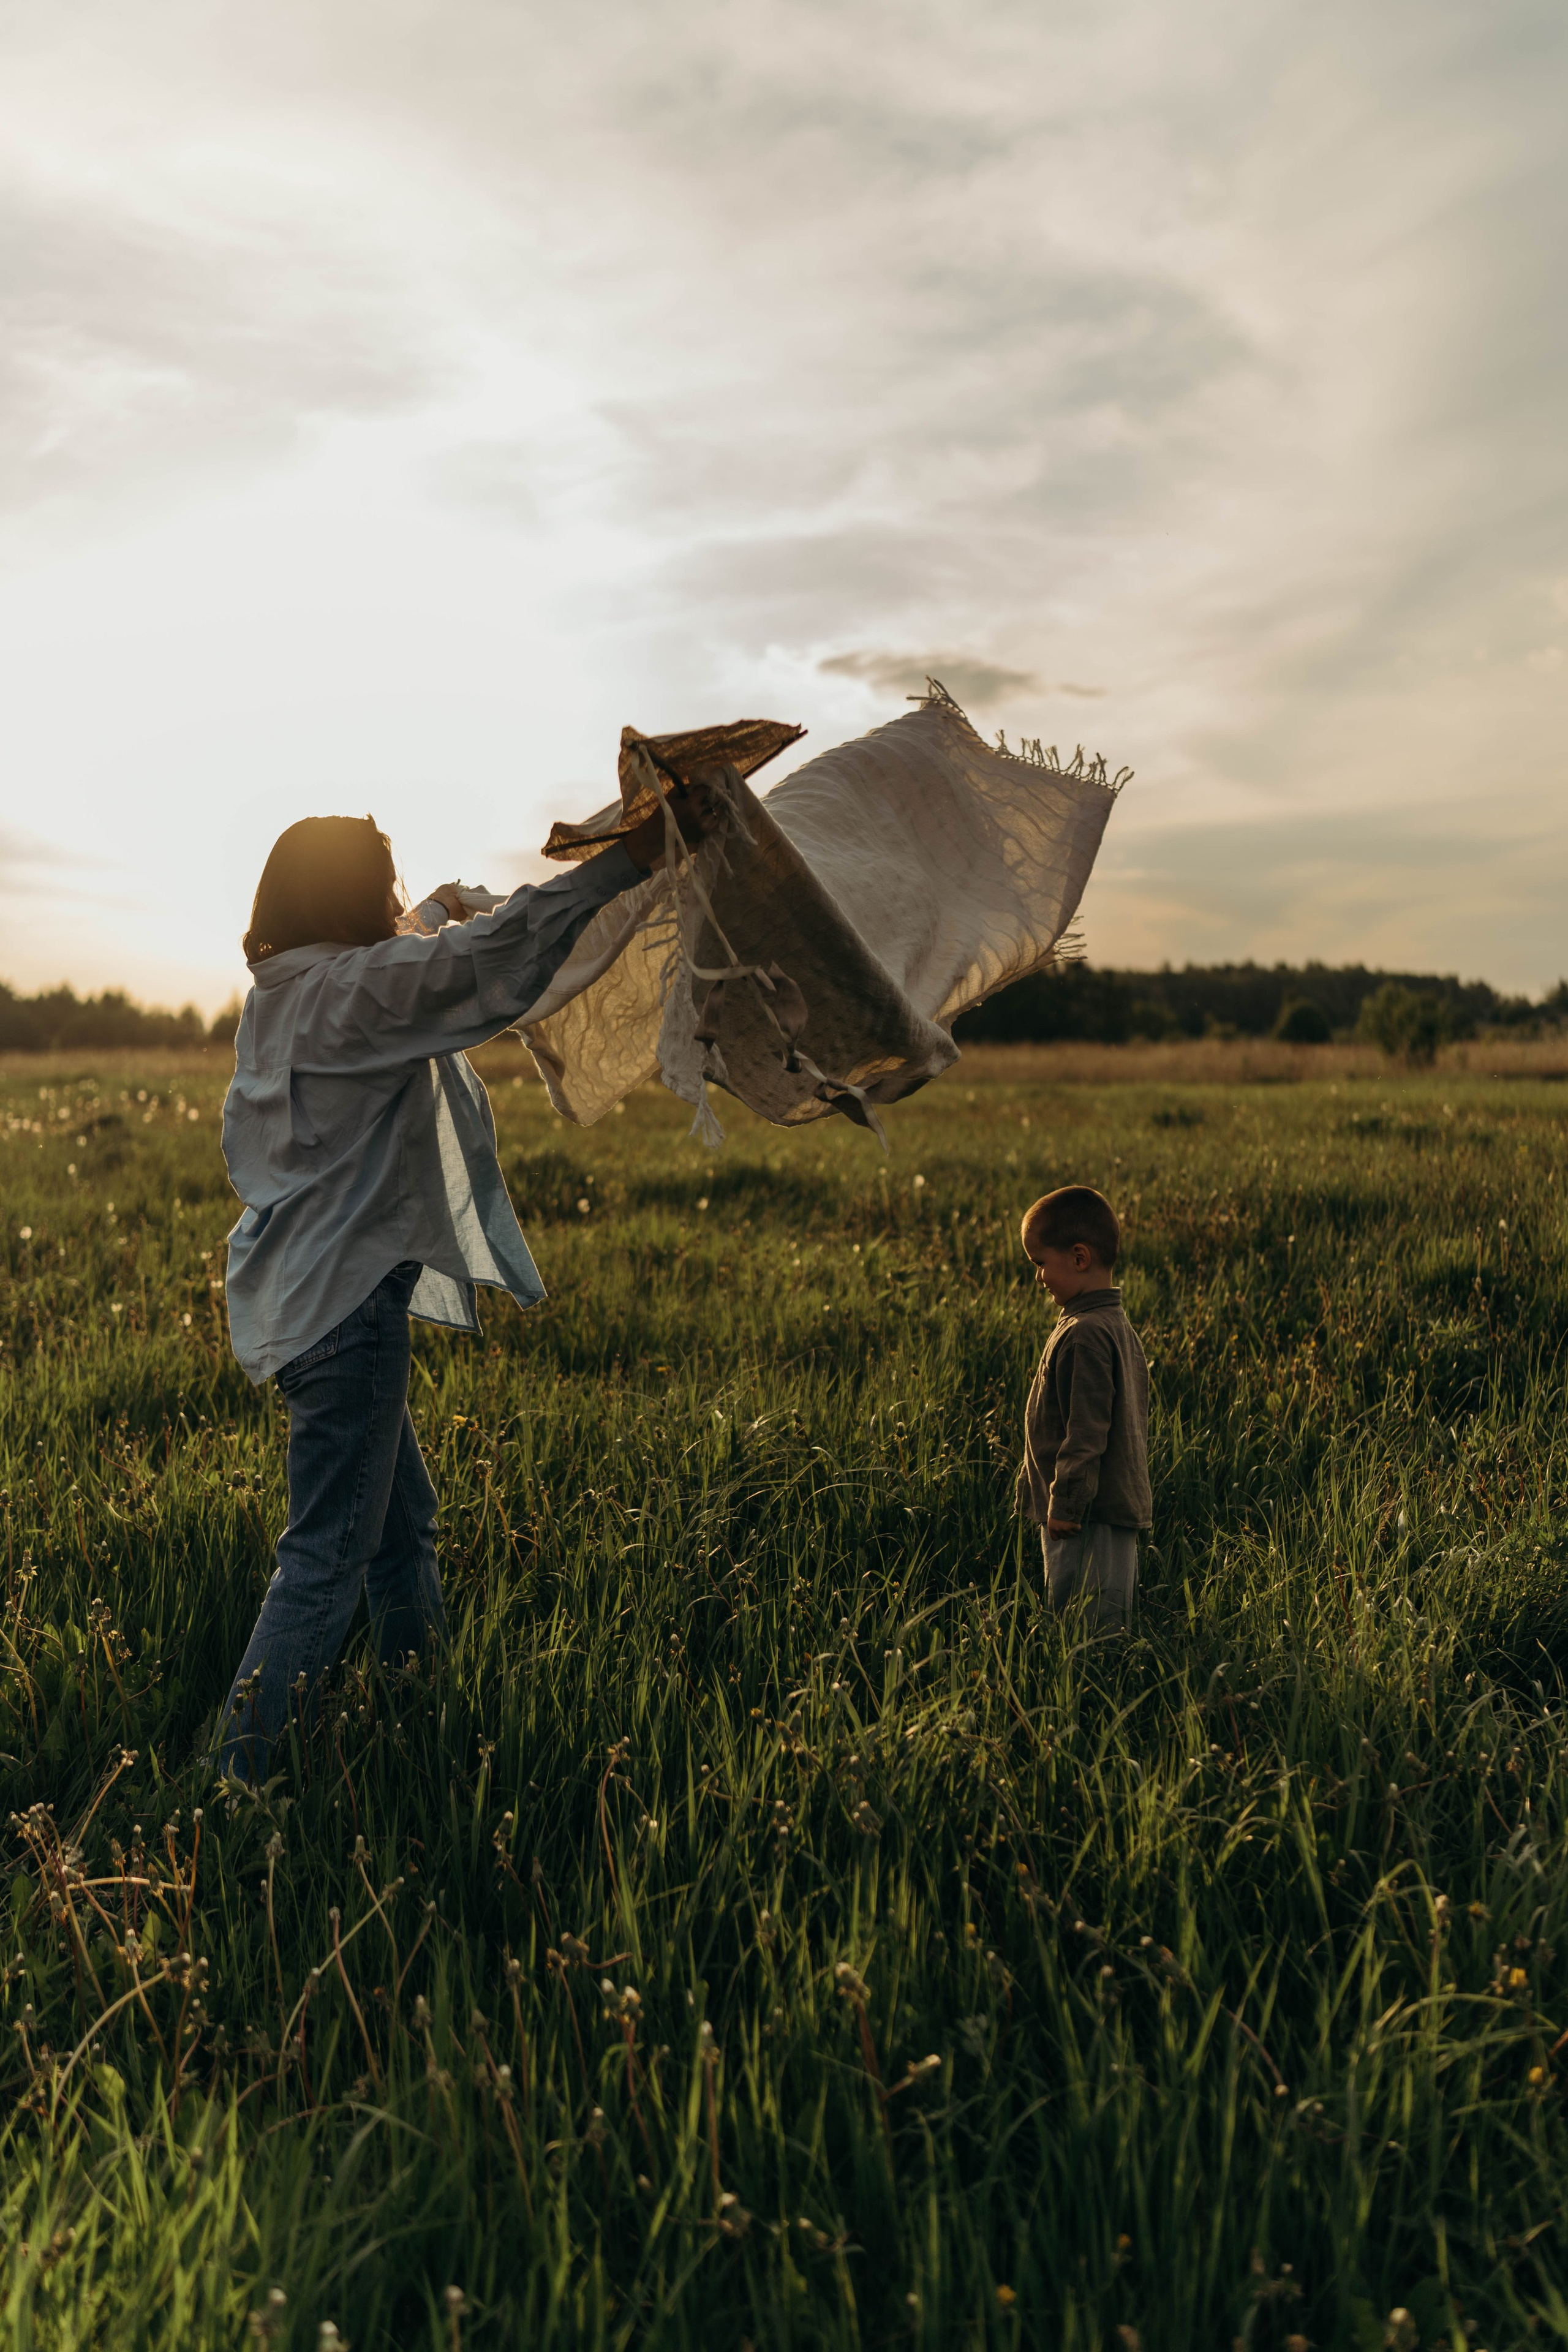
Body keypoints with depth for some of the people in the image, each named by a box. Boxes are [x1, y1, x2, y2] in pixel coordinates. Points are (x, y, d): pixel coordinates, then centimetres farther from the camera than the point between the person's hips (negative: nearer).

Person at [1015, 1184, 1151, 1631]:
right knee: (1111, 1632, 13)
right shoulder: (1119, 1326, 14)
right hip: (1119, 1507, 10)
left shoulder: (1084, 1335, -18)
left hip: (1090, 1517, -10)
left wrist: (1066, 1505, -17)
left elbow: (1087, 1432, -21)